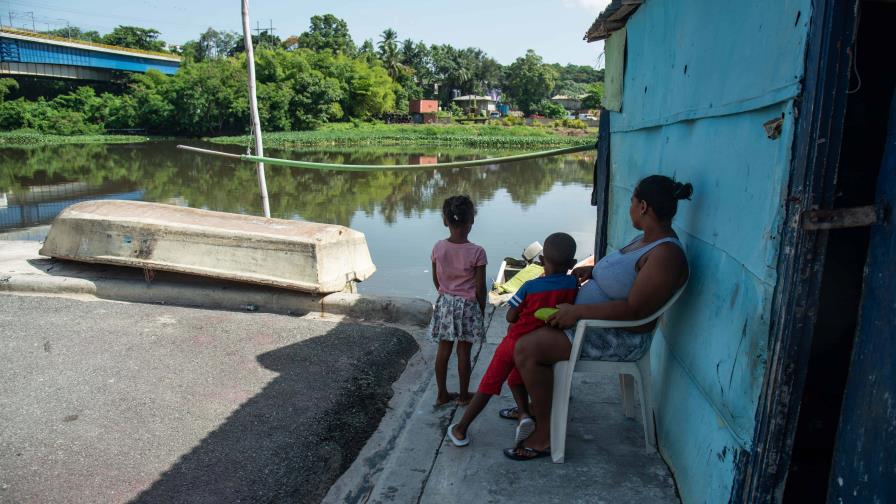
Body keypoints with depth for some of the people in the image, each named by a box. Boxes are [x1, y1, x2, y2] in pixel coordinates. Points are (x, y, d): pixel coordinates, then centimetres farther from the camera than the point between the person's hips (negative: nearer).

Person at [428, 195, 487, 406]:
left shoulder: (438, 247, -9)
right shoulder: (477, 252, -19)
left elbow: (436, 279, 3)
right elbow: (480, 288, -12)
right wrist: (482, 310, 3)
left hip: (444, 303, 3)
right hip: (468, 305, -3)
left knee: (443, 349, 13)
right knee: (464, 352, 9)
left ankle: (442, 394, 24)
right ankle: (464, 395, 24)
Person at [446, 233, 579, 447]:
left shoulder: (530, 286, -14)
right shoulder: (572, 284, -10)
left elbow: (510, 317, -7)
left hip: (515, 342, -3)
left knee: (489, 384, 8)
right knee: (516, 379, 29)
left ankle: (461, 429, 15)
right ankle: (523, 413, 4)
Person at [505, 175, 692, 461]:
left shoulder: (666, 255, -24)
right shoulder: (649, 239, 8)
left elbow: (634, 309, -29)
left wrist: (577, 311, -26)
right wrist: (593, 271, 8)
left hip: (619, 338, -11)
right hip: (594, 320, 11)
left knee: (527, 349, -21)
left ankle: (545, 435, -7)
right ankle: (536, 404, 27)